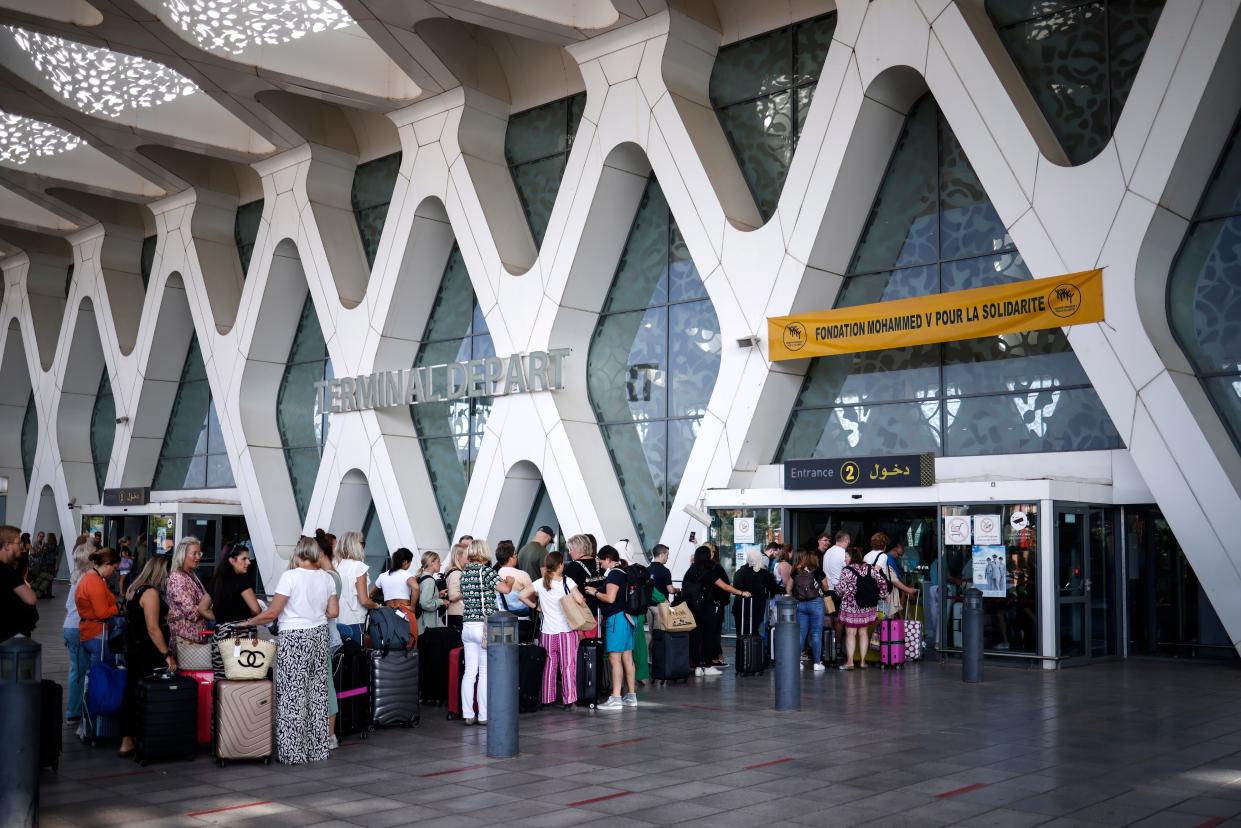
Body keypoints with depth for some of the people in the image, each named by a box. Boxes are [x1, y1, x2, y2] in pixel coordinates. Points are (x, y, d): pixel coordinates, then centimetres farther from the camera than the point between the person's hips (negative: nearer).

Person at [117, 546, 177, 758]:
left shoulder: (134, 590, 12)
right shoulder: (151, 593, -16)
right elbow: (153, 629, -21)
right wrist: (167, 655, -19)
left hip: (133, 651, 10)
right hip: (148, 656, -10)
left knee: (132, 693, 10)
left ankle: (126, 742, 14)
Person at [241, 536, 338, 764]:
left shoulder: (290, 576, -13)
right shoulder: (327, 578, 4)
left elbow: (272, 612, -13)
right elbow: (334, 612, 5)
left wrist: (249, 623, 1)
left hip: (294, 638, -6)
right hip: (319, 635, 6)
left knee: (292, 696, 1)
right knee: (317, 692, 12)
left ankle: (293, 752, 5)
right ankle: (317, 749, 18)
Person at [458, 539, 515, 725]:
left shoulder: (464, 574, 10)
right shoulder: (486, 571, -9)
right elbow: (505, 590, -18)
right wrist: (509, 581, 5)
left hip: (467, 625, 5)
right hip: (485, 626, -5)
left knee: (470, 671, 6)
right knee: (485, 672, 1)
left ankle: (468, 714, 6)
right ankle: (484, 715, 3)